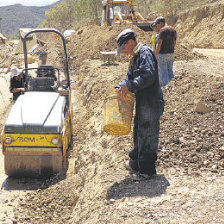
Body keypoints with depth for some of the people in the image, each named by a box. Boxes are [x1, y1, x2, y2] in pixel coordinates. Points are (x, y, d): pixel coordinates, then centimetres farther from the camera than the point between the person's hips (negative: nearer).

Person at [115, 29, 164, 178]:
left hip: (150, 103, -10)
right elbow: (130, 77, 22)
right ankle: (136, 162, 35)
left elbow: (149, 75, -27)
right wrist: (120, 88, 4)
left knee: (147, 135, -1)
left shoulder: (145, 53, -15)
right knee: (139, 132, 20)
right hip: (142, 102, 10)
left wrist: (129, 86, -26)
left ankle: (146, 170, 8)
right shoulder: (135, 57, 17)